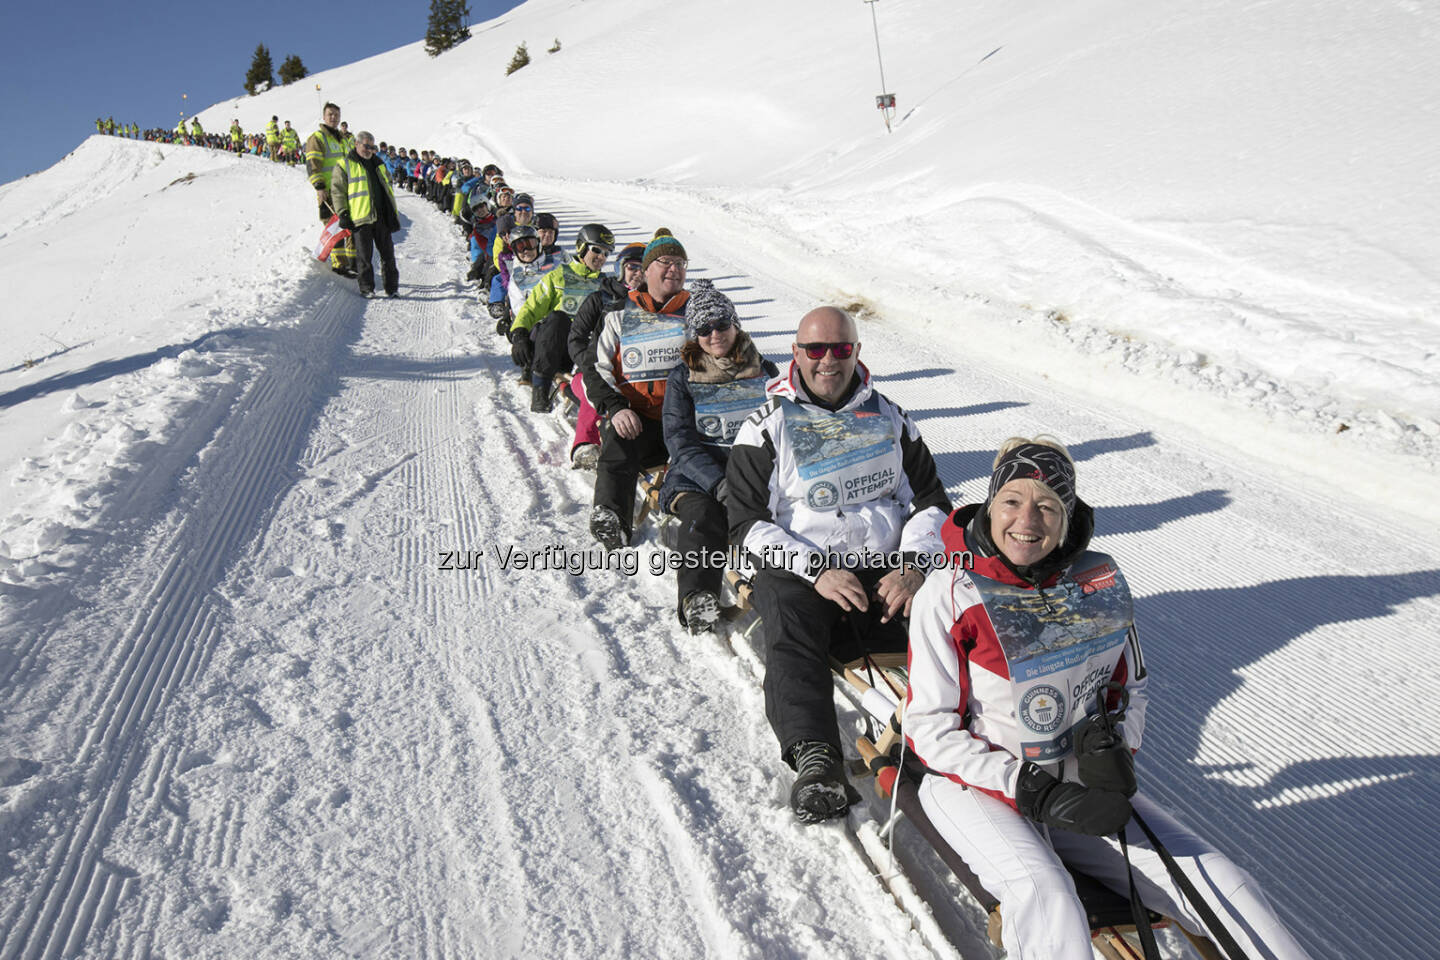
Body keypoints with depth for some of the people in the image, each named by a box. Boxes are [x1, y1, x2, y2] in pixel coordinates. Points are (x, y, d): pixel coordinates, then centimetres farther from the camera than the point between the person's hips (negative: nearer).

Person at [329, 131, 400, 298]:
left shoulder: (378, 164, 21)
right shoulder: (344, 166, 5)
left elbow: (388, 188, 27)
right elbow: (337, 191, 0)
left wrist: (394, 212, 20)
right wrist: (343, 214, -8)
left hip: (382, 216, 5)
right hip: (360, 218, -4)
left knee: (388, 253, 4)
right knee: (364, 255, -3)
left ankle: (392, 286, 11)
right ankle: (366, 287, 5)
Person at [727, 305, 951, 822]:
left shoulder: (889, 419, 16)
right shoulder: (765, 428, 7)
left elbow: (930, 500, 17)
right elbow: (747, 521, 0)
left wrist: (913, 565, -4)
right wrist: (817, 571, -14)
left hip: (887, 571, 3)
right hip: (797, 571, -3)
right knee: (792, 638, -33)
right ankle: (813, 758, -46)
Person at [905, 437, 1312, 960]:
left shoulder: (1100, 580, -1)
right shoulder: (949, 595, -14)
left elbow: (1130, 685, 14)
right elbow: (931, 730, -13)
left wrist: (1117, 749, -7)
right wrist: (1036, 794, -20)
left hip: (1076, 778, 5)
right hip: (974, 782, -4)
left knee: (1214, 879, -6)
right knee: (1046, 899, -32)